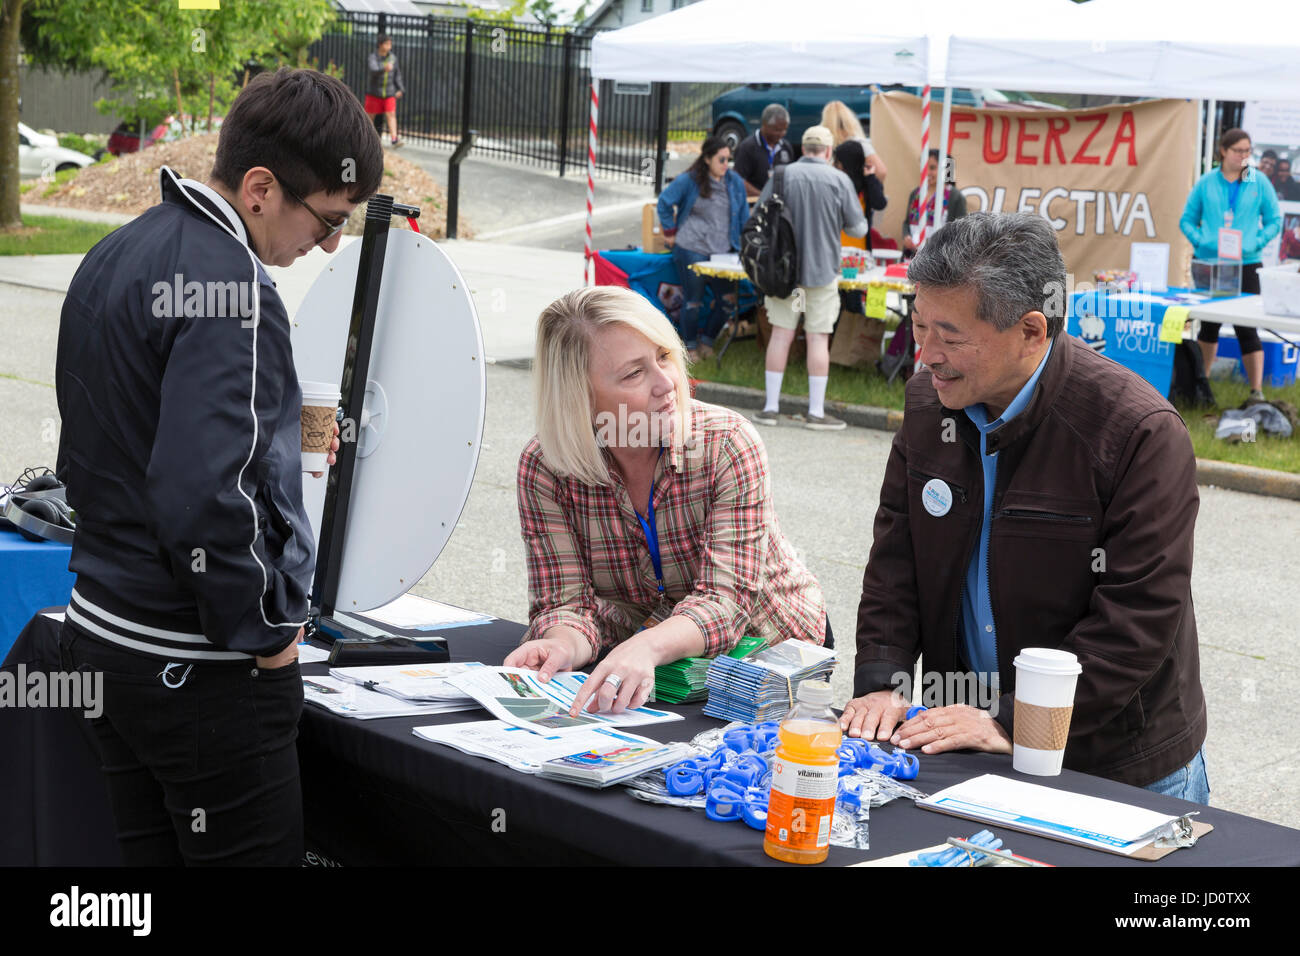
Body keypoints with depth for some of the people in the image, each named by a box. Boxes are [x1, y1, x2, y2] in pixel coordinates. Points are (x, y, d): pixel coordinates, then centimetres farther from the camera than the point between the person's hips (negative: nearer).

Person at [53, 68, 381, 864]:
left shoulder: (116, 256, 11)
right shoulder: (229, 290, -20)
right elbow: (204, 495, -29)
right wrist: (265, 629, -15)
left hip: (102, 631, 10)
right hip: (201, 670, -9)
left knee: (153, 851, 17)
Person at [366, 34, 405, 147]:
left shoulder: (393, 57, -1)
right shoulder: (372, 58, -14)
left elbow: (397, 74, 11)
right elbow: (374, 70, -34)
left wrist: (400, 89, 10)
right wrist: (384, 69, -54)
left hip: (389, 92, 2)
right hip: (374, 92, -2)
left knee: (391, 114, -12)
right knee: (370, 116, 10)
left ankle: (394, 138, -20)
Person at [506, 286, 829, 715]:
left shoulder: (728, 443, -22)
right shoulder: (543, 467, -15)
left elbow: (727, 600, -29)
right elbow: (567, 601, -14)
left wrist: (648, 647, -50)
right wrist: (566, 645, -39)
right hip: (635, 653, 3)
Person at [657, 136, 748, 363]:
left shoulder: (735, 182, 8)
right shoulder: (689, 181, -4)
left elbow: (743, 216, 15)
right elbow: (665, 202, 7)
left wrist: (746, 246, 10)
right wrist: (670, 232, 5)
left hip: (723, 250, 4)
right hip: (692, 249, -4)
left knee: (728, 298, -3)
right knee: (693, 301, 1)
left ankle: (706, 339, 19)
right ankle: (690, 346, 20)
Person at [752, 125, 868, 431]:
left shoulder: (781, 176, -2)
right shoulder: (839, 180, -6)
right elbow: (858, 228, -1)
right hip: (822, 270, -2)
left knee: (781, 334, 6)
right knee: (818, 338, 2)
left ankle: (771, 408, 8)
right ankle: (816, 412, 4)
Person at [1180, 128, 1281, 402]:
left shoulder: (1260, 183, 2)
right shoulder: (1206, 183, 3)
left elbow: (1274, 221, 5)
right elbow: (1187, 220, 7)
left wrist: (1256, 243, -11)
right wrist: (1201, 241, -10)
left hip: (1246, 264, -1)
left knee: (1247, 328, -5)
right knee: (1209, 324, 13)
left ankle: (1257, 390, -3)